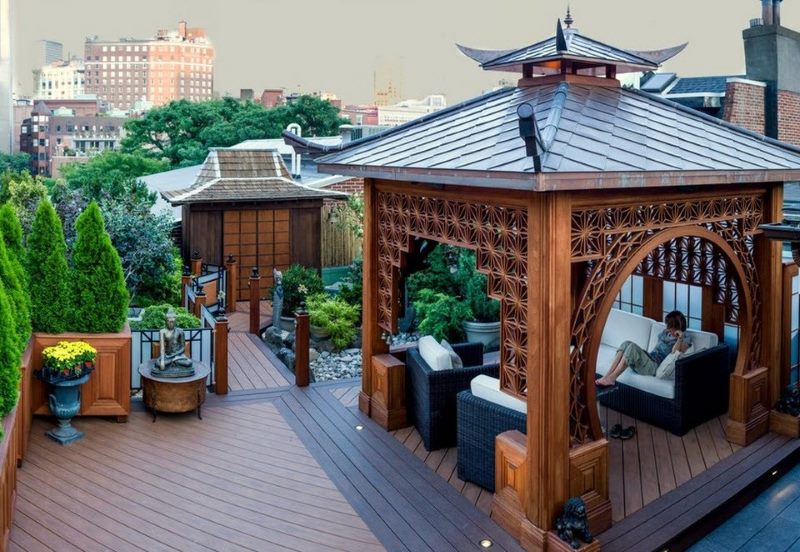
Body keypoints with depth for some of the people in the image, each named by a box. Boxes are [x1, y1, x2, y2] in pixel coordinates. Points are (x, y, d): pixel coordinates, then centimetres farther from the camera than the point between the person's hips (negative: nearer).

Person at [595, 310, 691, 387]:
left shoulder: (685, 339, -2)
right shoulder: (666, 332, 19)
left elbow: (674, 353, -19)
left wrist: (680, 338, -24)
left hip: (655, 367, -7)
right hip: (649, 359, 7)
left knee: (632, 347, -29)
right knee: (626, 344, -18)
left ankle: (611, 378, -27)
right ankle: (607, 375, -27)